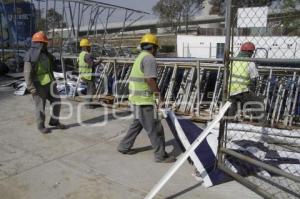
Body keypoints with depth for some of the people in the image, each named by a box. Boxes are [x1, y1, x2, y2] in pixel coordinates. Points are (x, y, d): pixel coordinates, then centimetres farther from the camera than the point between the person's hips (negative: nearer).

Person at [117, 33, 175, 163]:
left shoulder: (140, 57, 18)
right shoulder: (149, 58, -13)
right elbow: (150, 80, -23)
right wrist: (159, 94, -12)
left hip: (136, 97, 10)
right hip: (144, 99, -10)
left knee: (137, 124, 22)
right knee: (155, 128, -1)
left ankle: (124, 147, 30)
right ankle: (161, 155, 9)